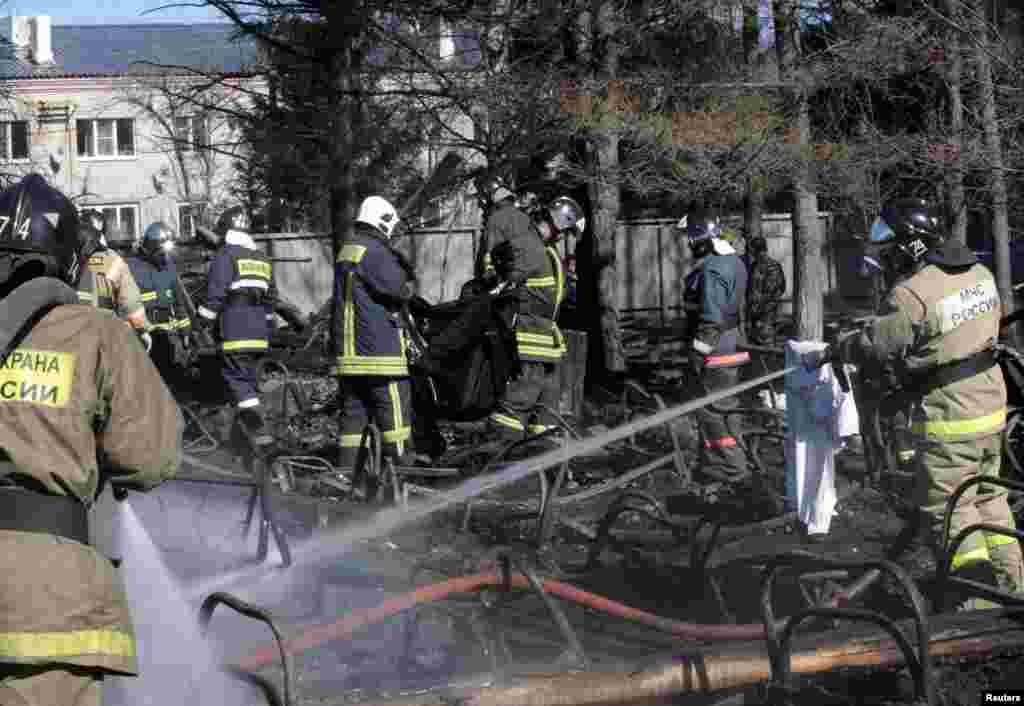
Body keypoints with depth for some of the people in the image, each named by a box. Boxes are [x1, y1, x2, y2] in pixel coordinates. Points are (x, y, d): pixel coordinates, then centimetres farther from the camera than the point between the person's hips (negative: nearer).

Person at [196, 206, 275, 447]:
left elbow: (215, 294, -11)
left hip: (235, 331, -7)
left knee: (239, 379, -8)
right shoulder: (262, 258, 19)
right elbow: (271, 296, 22)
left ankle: (258, 429, -19)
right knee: (251, 378, 16)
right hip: (259, 333, 7)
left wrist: (204, 323, -4)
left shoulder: (226, 255, -4)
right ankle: (251, 422, 21)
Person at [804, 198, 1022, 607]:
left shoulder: (912, 294, -21)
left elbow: (875, 347, -17)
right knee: (988, 496, 21)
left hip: (948, 420, -8)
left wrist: (830, 354, 2)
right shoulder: (980, 274, 4)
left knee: (948, 509, 3)